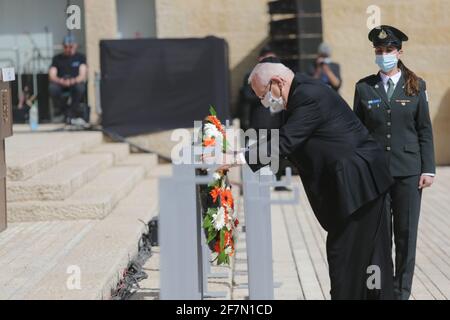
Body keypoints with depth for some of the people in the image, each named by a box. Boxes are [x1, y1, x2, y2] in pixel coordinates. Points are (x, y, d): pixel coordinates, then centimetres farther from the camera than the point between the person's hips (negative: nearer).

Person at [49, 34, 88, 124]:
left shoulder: (80, 57, 7)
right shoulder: (57, 58, 12)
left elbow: (83, 76, -5)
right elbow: (51, 76, 1)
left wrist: (72, 81, -27)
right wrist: (61, 81, -22)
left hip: (75, 84, -1)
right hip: (61, 85, 1)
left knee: (80, 87, -37)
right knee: (52, 87, -34)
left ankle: (71, 113, -18)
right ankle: (63, 111, -11)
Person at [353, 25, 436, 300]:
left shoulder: (416, 86, 4)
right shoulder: (364, 87, 4)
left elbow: (425, 130, 4)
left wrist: (428, 168, -2)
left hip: (408, 171, 0)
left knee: (406, 233, 4)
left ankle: (402, 291, 13)